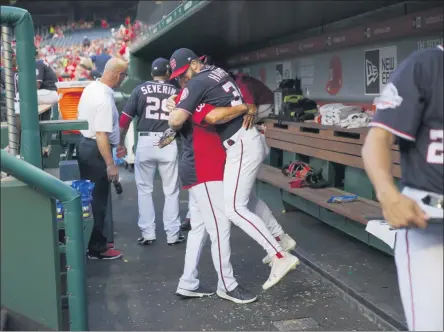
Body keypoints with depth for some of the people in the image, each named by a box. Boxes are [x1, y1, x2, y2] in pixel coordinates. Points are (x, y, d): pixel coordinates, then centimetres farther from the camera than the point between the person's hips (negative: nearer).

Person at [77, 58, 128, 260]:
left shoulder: (91, 88, 6)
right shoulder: (104, 99, -24)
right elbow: (101, 135, -28)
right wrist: (110, 165, -25)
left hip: (84, 144, 10)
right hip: (95, 150, -10)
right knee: (98, 200, 0)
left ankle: (88, 241, 30)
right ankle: (97, 248, 9)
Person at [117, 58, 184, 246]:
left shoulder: (140, 89, 4)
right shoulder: (175, 92, 6)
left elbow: (125, 119, 1)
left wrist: (121, 143, 10)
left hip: (145, 142, 0)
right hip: (168, 143, 0)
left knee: (144, 189, 11)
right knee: (171, 190, 9)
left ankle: (147, 234, 11)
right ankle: (173, 234, 12)